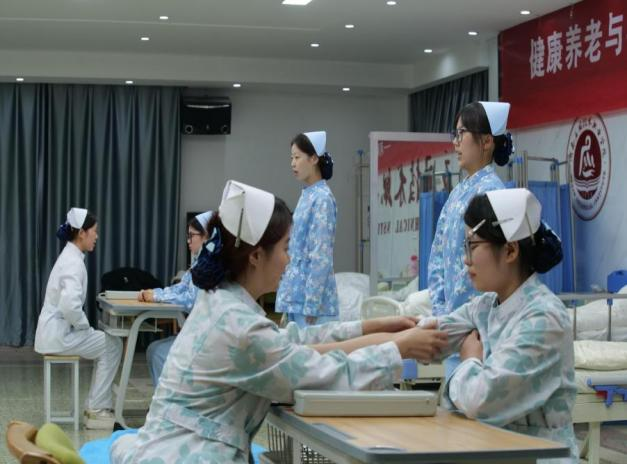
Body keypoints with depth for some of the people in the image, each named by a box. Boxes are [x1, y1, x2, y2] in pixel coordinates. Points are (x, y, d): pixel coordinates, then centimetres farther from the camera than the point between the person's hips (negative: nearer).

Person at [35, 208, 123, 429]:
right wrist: (84, 325, -15)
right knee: (112, 346, -2)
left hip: (57, 330, 9)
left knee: (108, 344, 16)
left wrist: (82, 325, 14)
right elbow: (70, 306, -33)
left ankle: (98, 406, 16)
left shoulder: (70, 257, 12)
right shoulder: (74, 263, -20)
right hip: (59, 334, -9)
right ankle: (96, 411, 2)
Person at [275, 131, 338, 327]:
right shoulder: (306, 195, 13)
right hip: (296, 295, 9)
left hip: (312, 296, -9)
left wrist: (311, 305, -19)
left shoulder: (322, 198, -13)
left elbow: (321, 257, -17)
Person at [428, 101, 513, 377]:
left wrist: (456, 314, -13)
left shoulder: (490, 191, -13)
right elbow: (438, 255, 16)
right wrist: (441, 308, 6)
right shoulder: (458, 192, 14)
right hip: (453, 316, 9)